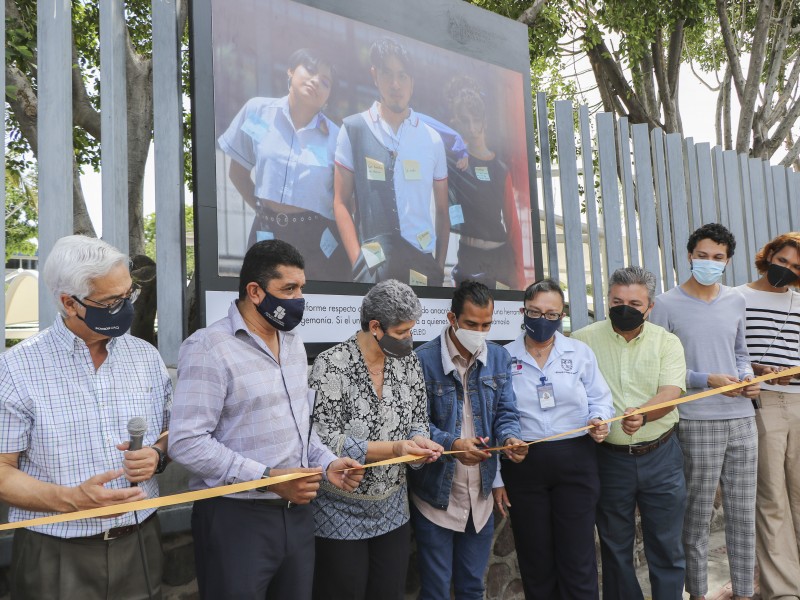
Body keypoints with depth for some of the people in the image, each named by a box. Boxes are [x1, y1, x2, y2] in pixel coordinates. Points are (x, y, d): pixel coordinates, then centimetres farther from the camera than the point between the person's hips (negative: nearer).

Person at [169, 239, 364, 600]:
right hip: (236, 518, -7)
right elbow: (186, 442, -21)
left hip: (296, 515, 7)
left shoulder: (293, 343, 10)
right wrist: (268, 478, -22)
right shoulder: (208, 348, -15)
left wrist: (326, 464, 2)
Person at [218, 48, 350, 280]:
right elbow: (238, 174, 8)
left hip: (318, 237, -1)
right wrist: (261, 208, 6)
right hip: (267, 233, 1)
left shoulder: (334, 136, -5)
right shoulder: (256, 110, -2)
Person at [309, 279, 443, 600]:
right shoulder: (331, 365, -17)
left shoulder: (409, 362, 1)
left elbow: (417, 420, 9)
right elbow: (325, 440, -20)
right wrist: (393, 448, -26)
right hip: (341, 511, -5)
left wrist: (418, 441, -15)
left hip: (392, 509, 5)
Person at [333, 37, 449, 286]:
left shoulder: (432, 139, 7)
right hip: (375, 261, -2)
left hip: (423, 260, 2)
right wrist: (358, 261, -9)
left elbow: (442, 210, 9)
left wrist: (440, 266, 2)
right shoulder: (353, 129, 1)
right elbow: (341, 203, 0)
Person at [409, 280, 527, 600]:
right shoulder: (424, 359, -16)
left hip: (481, 495, 5)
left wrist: (510, 438, -19)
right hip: (435, 495, -4)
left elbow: (506, 413, 3)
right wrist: (452, 444, -30)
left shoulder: (499, 357, 2)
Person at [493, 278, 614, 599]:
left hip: (576, 461, 0)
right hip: (523, 465, 0)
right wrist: (496, 478, 3)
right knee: (535, 559, 12)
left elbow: (600, 400, 8)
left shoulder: (580, 352, 3)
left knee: (577, 558, 4)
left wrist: (599, 421, -16)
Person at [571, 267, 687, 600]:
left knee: (667, 547, 9)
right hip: (609, 457, 0)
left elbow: (670, 393, -15)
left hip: (661, 456, 1)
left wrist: (642, 415, -34)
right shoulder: (583, 340, -3)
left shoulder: (667, 342, -1)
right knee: (615, 547, 13)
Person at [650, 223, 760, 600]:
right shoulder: (667, 305, -5)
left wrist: (747, 376, 1)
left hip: (742, 419, 5)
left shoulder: (736, 302, 11)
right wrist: (708, 380, -14)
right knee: (697, 515, 3)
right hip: (697, 423, -5)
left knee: (743, 512, 10)